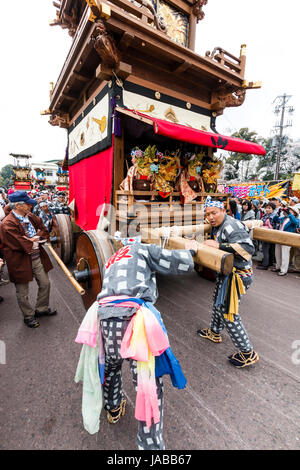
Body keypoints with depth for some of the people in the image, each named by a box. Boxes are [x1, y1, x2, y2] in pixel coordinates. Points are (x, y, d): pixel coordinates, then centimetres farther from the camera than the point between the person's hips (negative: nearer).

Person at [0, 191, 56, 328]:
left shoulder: (31, 217, 3)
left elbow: (44, 231, 5)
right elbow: (21, 245, -25)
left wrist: (34, 238, -12)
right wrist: (36, 240, -10)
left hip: (38, 258, 7)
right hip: (21, 262, -7)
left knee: (45, 284, 18)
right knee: (23, 293, 11)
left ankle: (42, 308, 40)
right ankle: (29, 316, 33)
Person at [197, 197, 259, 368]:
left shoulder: (232, 225, -24)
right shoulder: (217, 226, 7)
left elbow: (248, 248, -33)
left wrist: (219, 245, -34)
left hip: (237, 275, -10)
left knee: (228, 312, -4)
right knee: (219, 303, 24)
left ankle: (248, 353, 13)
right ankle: (215, 332, 47)